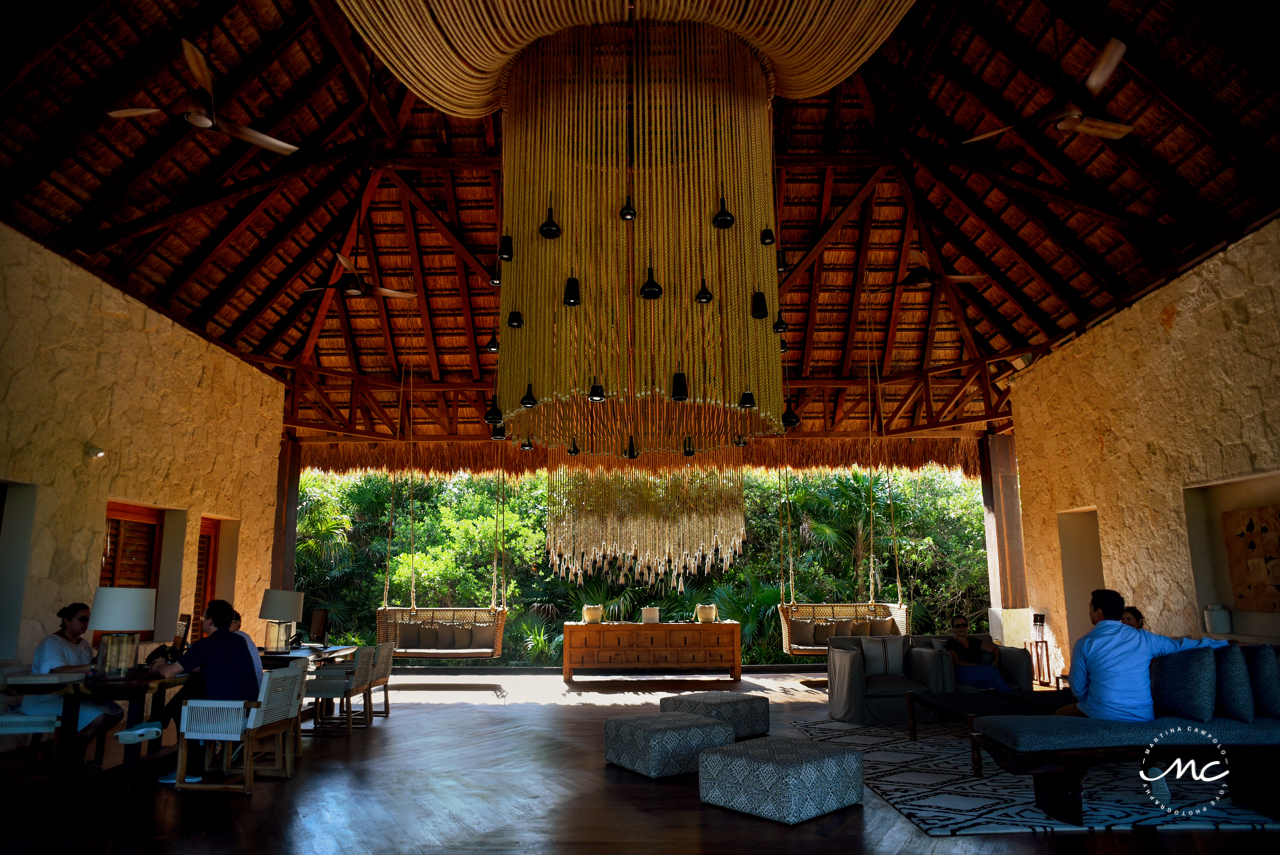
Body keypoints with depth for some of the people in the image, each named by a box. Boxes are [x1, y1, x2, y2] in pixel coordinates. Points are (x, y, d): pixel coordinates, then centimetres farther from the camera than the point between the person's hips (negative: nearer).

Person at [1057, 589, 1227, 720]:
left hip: (1103, 716, -5)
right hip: (1143, 716, 5)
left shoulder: (1084, 644, -7)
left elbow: (1078, 689, 1)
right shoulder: (1144, 638, 1)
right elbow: (1182, 644, 13)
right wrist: (1223, 644, 29)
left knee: (1060, 714, 21)